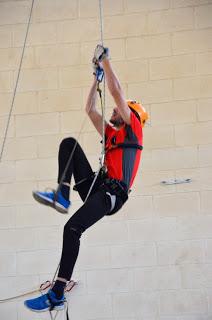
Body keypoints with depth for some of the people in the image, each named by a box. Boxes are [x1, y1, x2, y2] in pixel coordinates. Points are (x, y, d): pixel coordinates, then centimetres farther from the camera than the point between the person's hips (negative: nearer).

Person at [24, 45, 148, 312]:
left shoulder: (133, 129, 9)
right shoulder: (111, 133, 28)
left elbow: (116, 92, 3)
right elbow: (90, 109, 30)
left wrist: (106, 60, 9)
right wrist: (98, 74, 30)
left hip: (113, 192, -7)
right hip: (96, 187, 7)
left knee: (72, 228, -27)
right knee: (69, 143, -3)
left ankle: (57, 295, -25)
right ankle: (62, 195, -19)